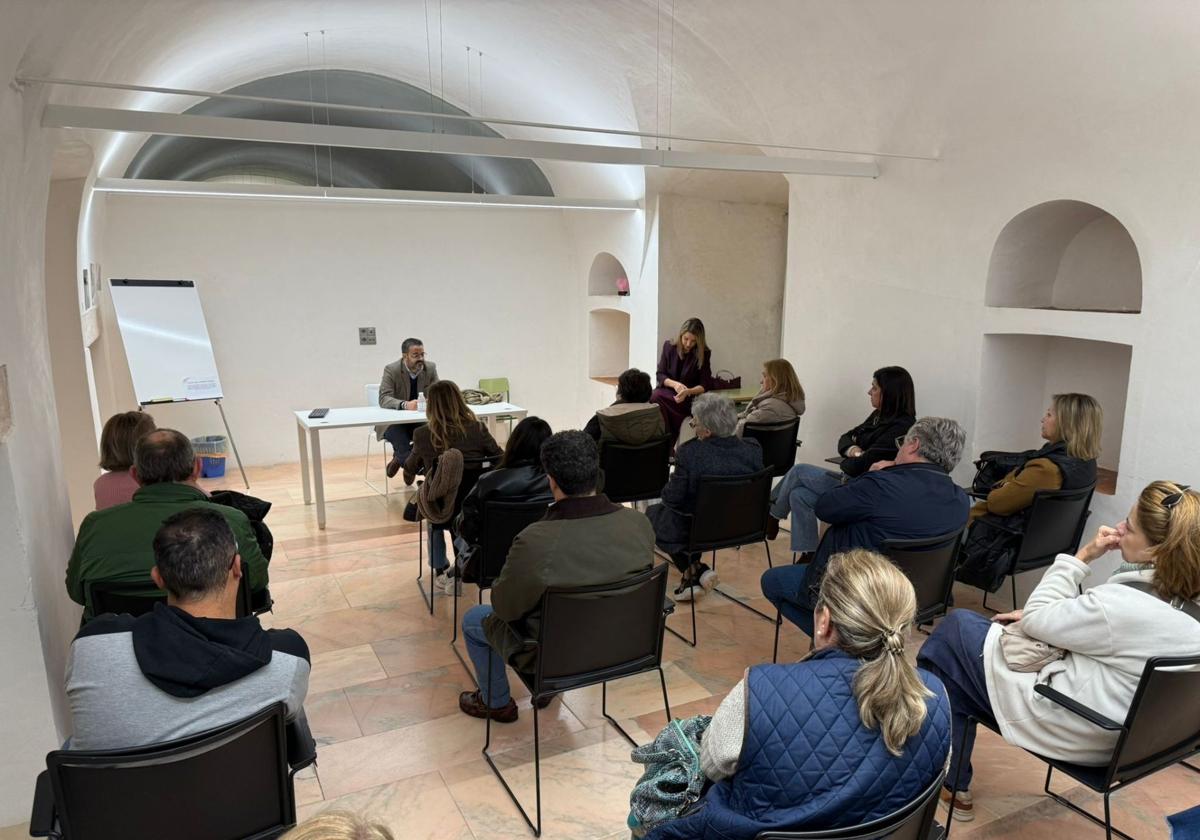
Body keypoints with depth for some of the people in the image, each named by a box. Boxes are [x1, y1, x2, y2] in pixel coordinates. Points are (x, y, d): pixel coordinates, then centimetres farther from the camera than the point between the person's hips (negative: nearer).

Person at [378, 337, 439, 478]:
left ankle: (400, 458, -3)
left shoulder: (430, 368, -3)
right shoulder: (391, 370, -14)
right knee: (402, 443, -33)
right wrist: (405, 405, -44)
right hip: (393, 420, -4)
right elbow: (384, 399, -23)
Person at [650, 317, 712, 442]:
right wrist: (674, 384, -17)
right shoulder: (669, 346, 3)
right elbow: (660, 375, 4)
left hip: (690, 396, -3)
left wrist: (688, 392, -24)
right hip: (667, 390, 3)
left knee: (658, 398, -31)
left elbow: (704, 385, -4)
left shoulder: (704, 354, -3)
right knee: (655, 396, -32)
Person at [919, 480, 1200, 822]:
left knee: (958, 624, 9)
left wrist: (1082, 556, -13)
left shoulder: (1123, 606, -34)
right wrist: (1037, 615, 2)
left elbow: (1035, 619, -16)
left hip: (1066, 730, -8)